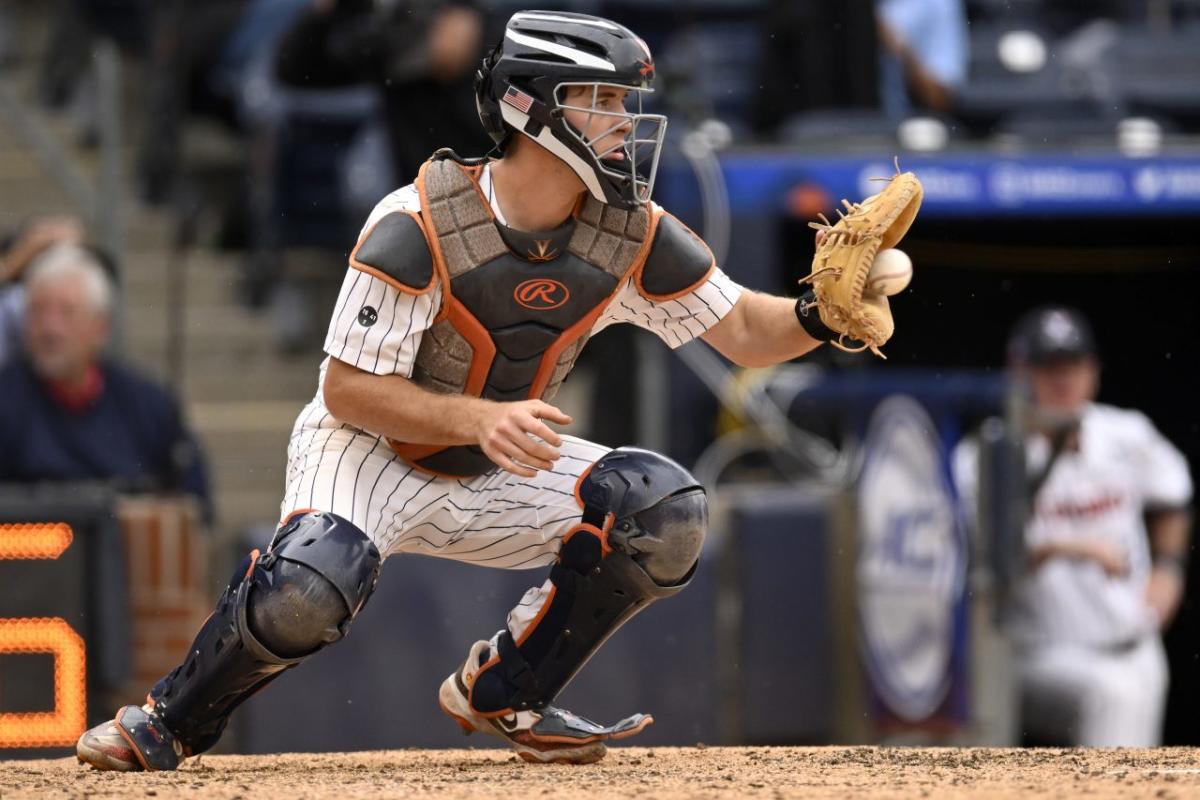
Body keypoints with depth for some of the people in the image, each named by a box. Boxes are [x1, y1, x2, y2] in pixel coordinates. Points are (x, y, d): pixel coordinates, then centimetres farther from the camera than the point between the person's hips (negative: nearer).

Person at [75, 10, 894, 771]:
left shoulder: (633, 236, -9)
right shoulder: (419, 225, -24)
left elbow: (743, 330, 0)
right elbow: (349, 391, -22)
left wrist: (817, 318, -23)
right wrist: (479, 419, -37)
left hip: (496, 479, 6)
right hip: (369, 456, -5)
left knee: (668, 511, -16)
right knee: (306, 595, -35)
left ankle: (503, 692, 2)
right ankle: (171, 720, -5)